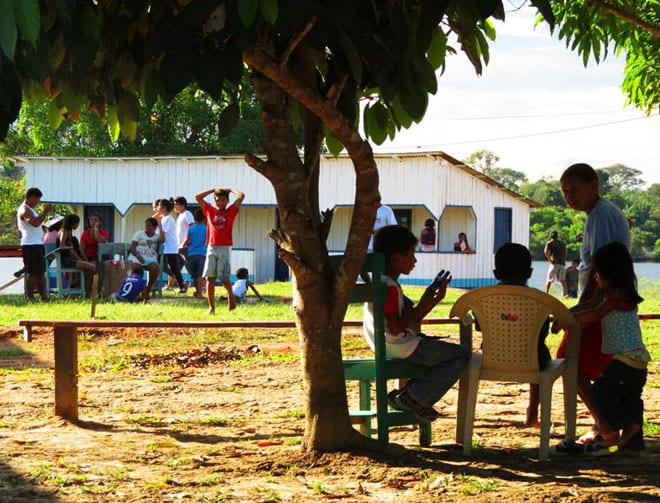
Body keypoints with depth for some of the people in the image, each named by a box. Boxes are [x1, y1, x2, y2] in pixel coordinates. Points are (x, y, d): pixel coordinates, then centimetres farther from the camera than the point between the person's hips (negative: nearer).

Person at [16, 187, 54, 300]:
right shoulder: (24, 210, -14)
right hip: (30, 245, -11)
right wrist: (45, 212, -21)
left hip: (37, 244, 11)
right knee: (32, 272, -10)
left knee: (41, 272, 12)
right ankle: (29, 298, -9)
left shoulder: (29, 209, 20)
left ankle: (44, 297, 16)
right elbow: (36, 223, -28)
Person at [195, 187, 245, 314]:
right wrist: (213, 190, 15)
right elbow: (198, 197, 10)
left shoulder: (230, 211, 6)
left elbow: (241, 196, -3)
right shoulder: (210, 210, 12)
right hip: (211, 247, 2)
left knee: (224, 278, -7)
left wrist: (230, 190, 12)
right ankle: (211, 307, 2)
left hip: (224, 248, -2)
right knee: (210, 278, -1)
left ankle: (230, 294, 22)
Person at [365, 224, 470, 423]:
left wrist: (435, 298, 8)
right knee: (461, 355, -6)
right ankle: (414, 397, -8)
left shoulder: (378, 282, 14)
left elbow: (411, 321, 15)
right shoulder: (390, 287, -20)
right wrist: (422, 307, -18)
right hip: (401, 348, -11)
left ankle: (410, 393, 16)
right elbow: (395, 328, -26)